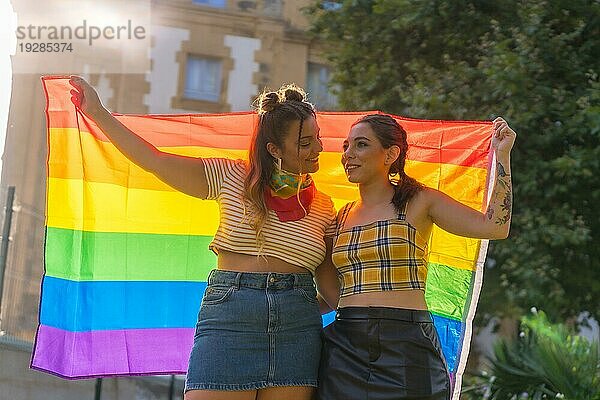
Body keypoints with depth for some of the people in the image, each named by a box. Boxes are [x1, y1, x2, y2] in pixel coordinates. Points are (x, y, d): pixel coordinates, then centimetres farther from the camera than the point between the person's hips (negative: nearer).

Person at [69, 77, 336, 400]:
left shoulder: (324, 209, 13)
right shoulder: (232, 179, 7)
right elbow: (155, 161, 6)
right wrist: (98, 113, 6)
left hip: (297, 329, 3)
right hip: (228, 318, -2)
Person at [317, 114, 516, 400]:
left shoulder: (418, 202, 5)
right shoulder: (343, 216, 16)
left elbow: (495, 226, -5)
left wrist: (501, 155, -5)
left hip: (406, 347, -3)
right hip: (346, 346, 3)